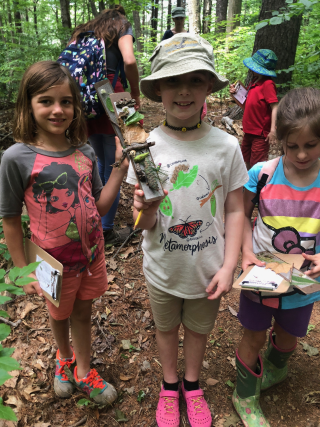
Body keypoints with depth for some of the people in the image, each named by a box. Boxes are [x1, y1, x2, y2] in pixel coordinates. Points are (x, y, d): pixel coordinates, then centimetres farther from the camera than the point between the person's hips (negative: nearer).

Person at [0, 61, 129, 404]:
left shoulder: (85, 153, -6)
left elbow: (98, 207, -2)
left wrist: (120, 169, -12)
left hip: (92, 253, 3)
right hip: (55, 261, -3)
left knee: (83, 311, 21)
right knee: (59, 314, 23)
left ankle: (83, 373, 47)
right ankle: (64, 357, 57)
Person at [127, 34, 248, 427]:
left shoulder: (226, 146, -14)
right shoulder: (146, 147, -14)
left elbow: (234, 211, -5)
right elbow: (145, 224, -10)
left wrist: (228, 267, -10)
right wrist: (145, 212, -33)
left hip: (207, 269, 0)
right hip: (163, 268, 0)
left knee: (199, 329, 23)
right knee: (166, 328, 24)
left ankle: (192, 385, 53)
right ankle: (169, 386, 52)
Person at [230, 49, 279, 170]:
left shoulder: (268, 84, -15)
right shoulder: (254, 82, 9)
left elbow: (274, 108, -20)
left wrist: (273, 130, -27)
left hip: (261, 133, -9)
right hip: (249, 131, 9)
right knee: (247, 160, 22)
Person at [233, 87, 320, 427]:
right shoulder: (262, 173, -16)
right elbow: (242, 215, -4)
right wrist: (247, 252, -17)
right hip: (261, 274, -1)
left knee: (288, 335, 25)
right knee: (254, 336, 15)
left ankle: (274, 367, 61)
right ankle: (245, 395, 42)